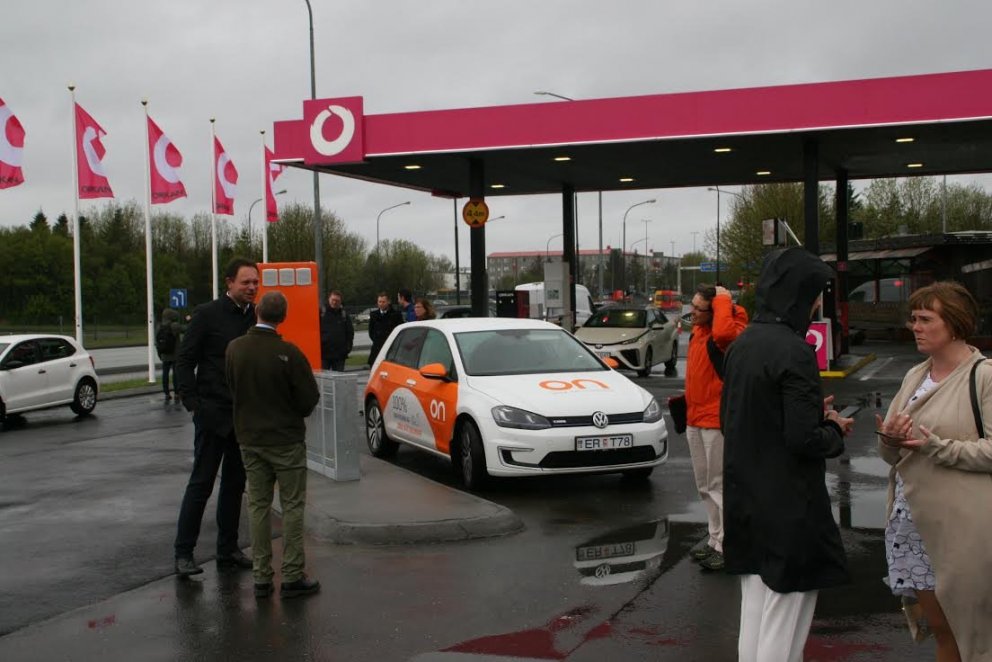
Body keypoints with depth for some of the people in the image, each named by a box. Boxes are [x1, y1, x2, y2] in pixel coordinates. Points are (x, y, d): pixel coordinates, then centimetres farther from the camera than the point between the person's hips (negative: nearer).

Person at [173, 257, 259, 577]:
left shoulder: (257, 316, 7)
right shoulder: (208, 314, -6)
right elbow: (184, 361, -5)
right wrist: (193, 403, -11)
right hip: (213, 414, -5)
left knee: (235, 484, 12)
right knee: (201, 483, -2)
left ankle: (228, 550, 21)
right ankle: (183, 553, 5)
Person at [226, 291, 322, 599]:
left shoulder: (234, 348, -4)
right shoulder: (288, 353, -19)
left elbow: (232, 388, 7)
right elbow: (309, 398, -12)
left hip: (249, 438, 5)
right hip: (285, 439, -5)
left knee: (258, 505, 12)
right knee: (292, 506, 4)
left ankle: (262, 577, 14)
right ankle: (292, 577, 5)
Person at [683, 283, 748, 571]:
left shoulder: (732, 330, -16)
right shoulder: (698, 330, 11)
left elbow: (723, 333, -42)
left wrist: (723, 300, -27)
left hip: (717, 419, -9)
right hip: (695, 418, 9)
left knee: (719, 485, -5)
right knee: (705, 486, 17)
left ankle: (726, 547, 1)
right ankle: (715, 539, 29)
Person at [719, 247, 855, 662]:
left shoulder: (741, 345, 6)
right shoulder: (794, 351, -19)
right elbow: (804, 439, -22)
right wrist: (835, 430, -1)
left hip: (746, 501, 8)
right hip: (788, 507, -8)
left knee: (753, 613, 17)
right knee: (783, 626, 2)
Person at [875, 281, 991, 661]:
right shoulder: (915, 376, 12)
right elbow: (891, 455, 15)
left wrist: (936, 446, -21)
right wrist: (890, 440, -6)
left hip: (961, 526, -6)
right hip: (912, 521, 6)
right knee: (937, 624, 13)